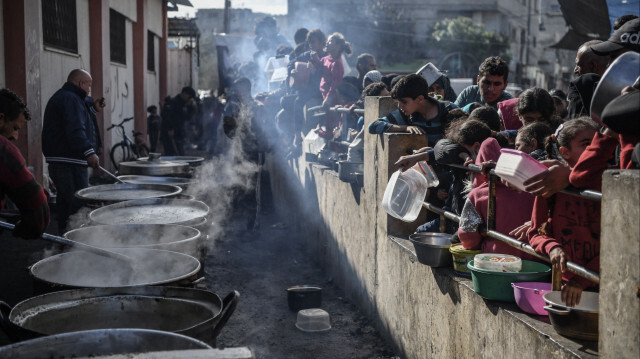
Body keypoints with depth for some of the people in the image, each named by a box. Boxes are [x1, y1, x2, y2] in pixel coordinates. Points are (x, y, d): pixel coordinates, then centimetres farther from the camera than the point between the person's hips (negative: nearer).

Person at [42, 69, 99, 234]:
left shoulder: (60, 97, 22)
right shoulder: (70, 99, -13)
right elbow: (75, 129, -28)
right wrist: (89, 152, -38)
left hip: (57, 163, 11)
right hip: (70, 163, -11)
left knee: (64, 202, 15)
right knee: (79, 205, -11)